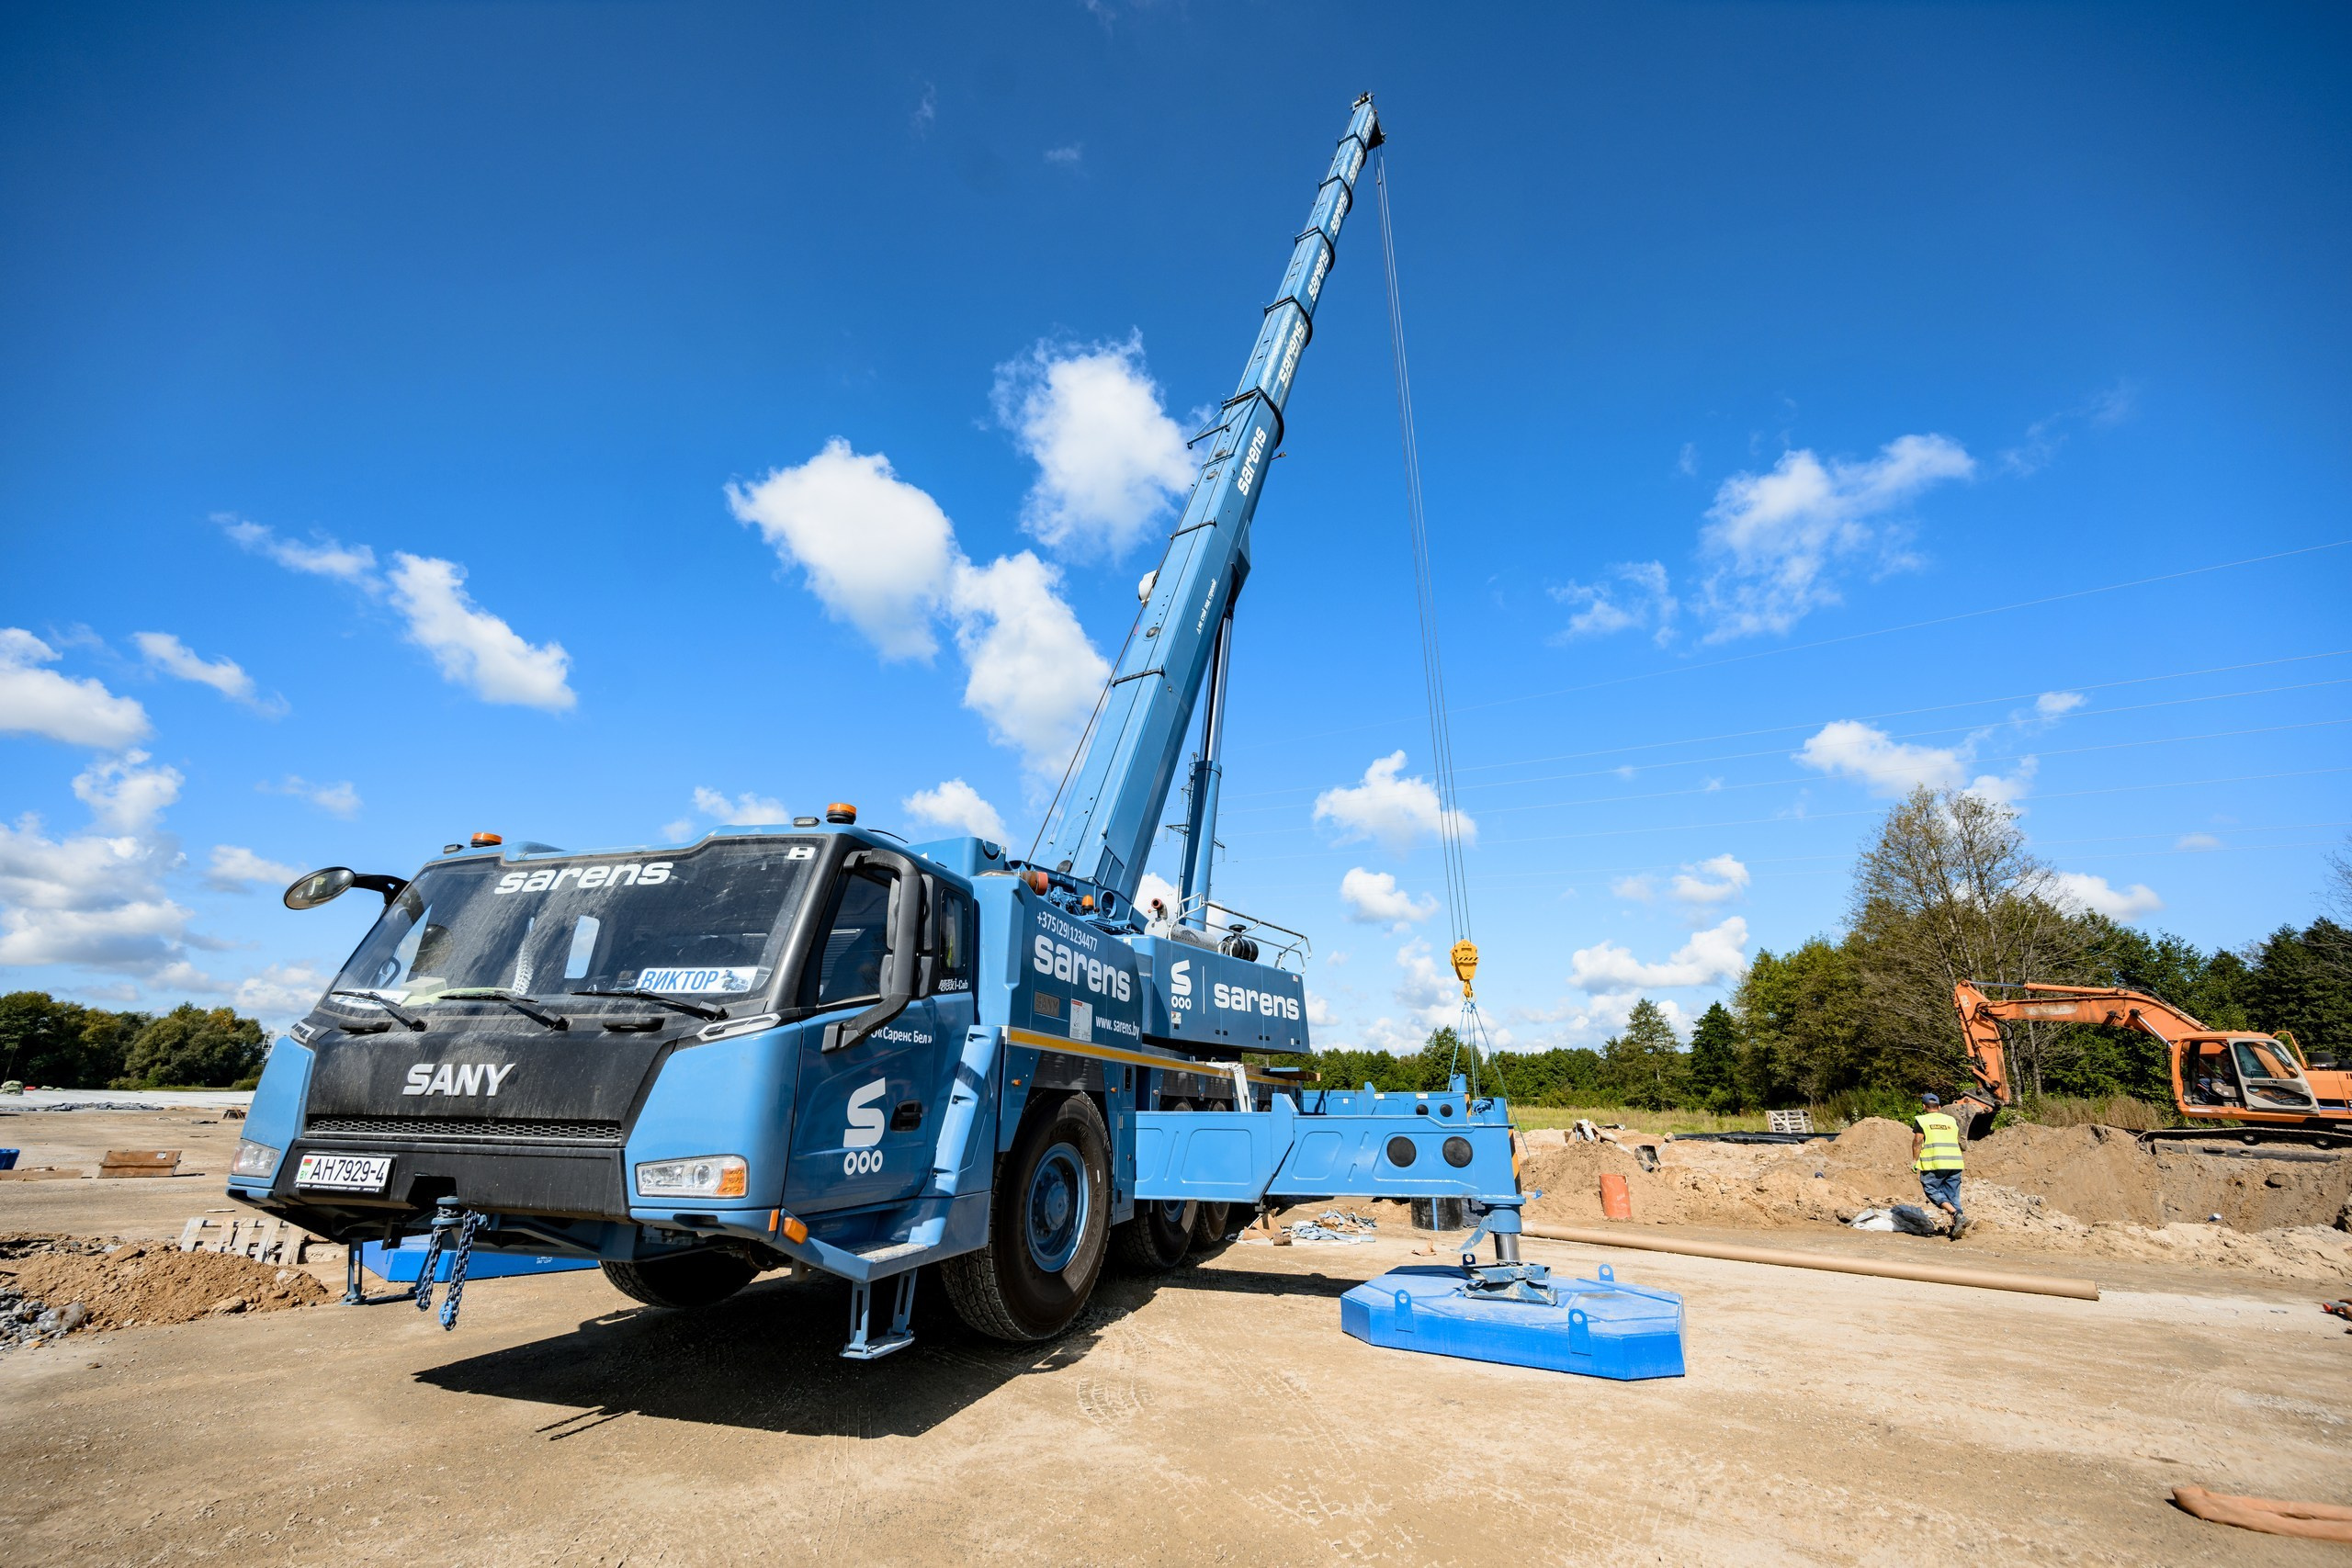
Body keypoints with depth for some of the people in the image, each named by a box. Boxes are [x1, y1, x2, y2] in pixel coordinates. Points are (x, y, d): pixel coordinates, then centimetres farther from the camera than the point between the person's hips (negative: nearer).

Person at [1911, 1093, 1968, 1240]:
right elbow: (1959, 1142, 18)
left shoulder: (1921, 1120, 2)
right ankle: (1957, 1227, 6)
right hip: (1955, 1163, 6)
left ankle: (1957, 1215, -16)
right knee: (1953, 1195, 11)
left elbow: (1917, 1142, -6)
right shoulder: (1951, 1120, 17)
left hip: (1934, 1163, -6)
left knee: (1932, 1190, 1)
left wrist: (1914, 1161, 1)